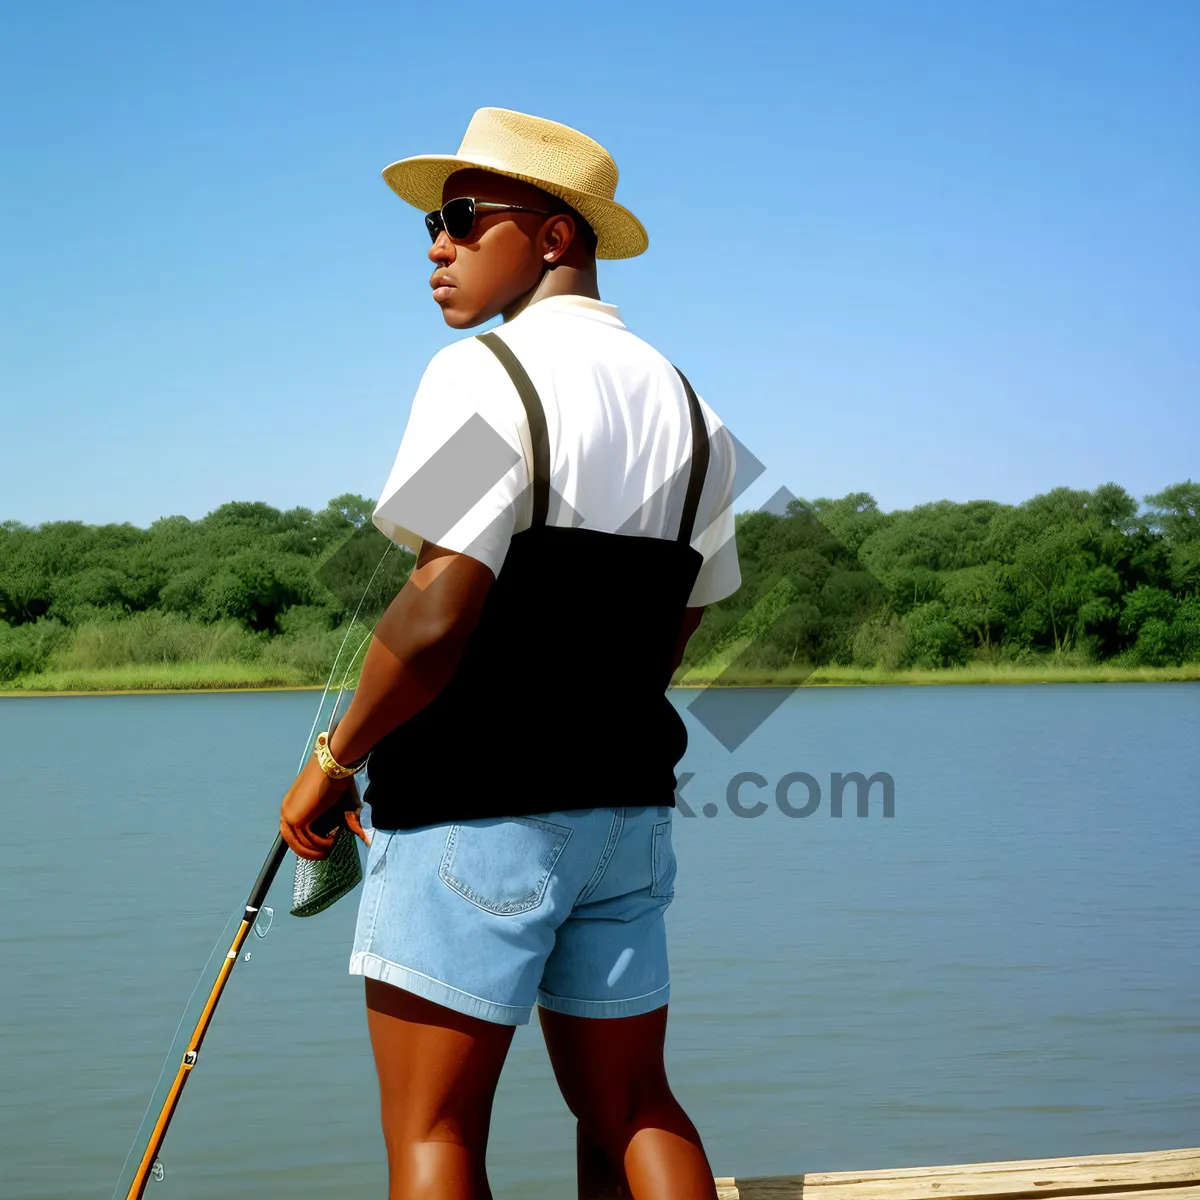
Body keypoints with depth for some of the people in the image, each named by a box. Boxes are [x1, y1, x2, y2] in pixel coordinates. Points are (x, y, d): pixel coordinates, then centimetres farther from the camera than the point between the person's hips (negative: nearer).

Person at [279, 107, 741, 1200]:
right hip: (628, 803, 8)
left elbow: (438, 618, -19)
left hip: (475, 811, -7)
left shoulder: (485, 374, -11)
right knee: (630, 1110, 15)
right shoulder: (686, 407, 12)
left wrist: (333, 762, -7)